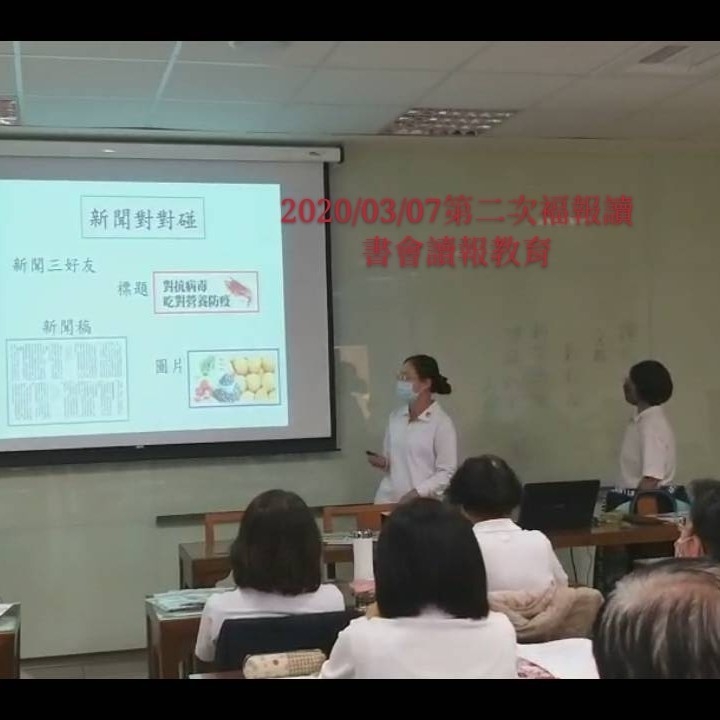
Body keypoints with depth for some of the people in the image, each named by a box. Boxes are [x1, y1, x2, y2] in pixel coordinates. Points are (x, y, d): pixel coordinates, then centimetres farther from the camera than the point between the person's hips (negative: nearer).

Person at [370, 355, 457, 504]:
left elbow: (447, 473, -10)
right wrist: (383, 463, -1)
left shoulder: (441, 422, -7)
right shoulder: (396, 416, 10)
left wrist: (417, 493, -19)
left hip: (421, 504, -5)